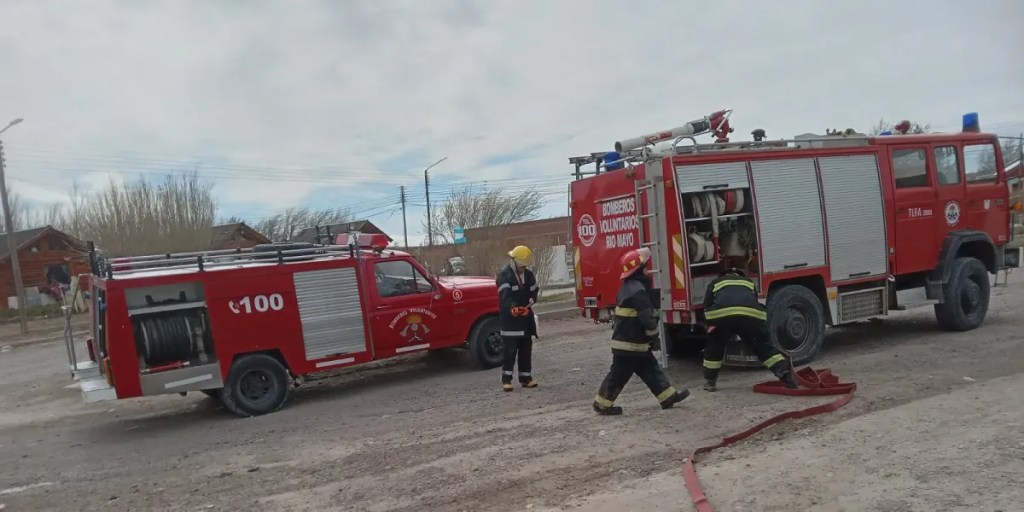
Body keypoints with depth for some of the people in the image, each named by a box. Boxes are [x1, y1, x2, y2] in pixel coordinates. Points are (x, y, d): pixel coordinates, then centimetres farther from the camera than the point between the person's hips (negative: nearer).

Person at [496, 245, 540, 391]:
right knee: (510, 350, -7)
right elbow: (505, 296, -26)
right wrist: (512, 308, -43)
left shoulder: (529, 275, 12)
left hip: (526, 318, 7)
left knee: (526, 349, 10)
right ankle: (506, 379, 0)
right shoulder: (504, 275, -12)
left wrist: (531, 299, 1)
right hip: (509, 319, -7)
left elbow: (534, 291, 23)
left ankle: (526, 377, 19)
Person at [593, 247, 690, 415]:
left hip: (635, 341, 10)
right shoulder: (637, 290, -22)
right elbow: (647, 317, -23)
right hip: (629, 344, -10)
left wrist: (650, 337, 24)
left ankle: (668, 396, 20)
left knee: (650, 369, 13)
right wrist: (654, 335, -7)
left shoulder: (630, 286, 12)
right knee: (619, 374, 0)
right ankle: (602, 404, 10)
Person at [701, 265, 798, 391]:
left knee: (714, 346, 22)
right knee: (764, 347, 18)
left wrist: (711, 325, 31)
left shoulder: (715, 282, 35)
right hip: (751, 313, 1)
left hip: (722, 313, -1)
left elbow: (707, 306, 22)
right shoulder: (749, 282, 40)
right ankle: (786, 374, 7)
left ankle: (710, 381, 24)